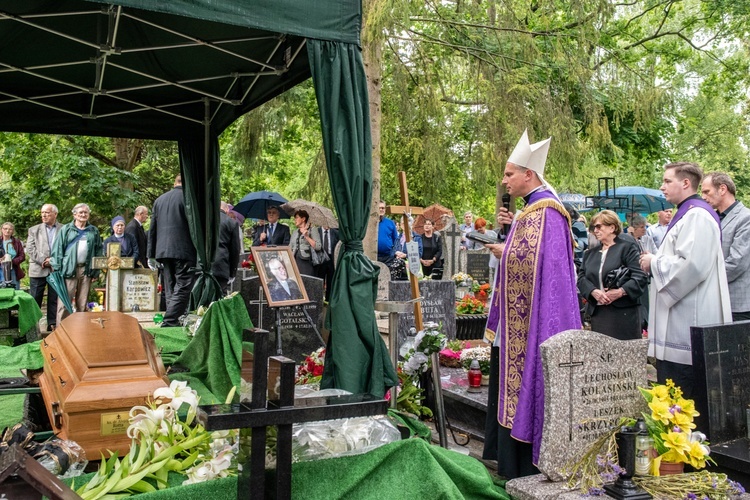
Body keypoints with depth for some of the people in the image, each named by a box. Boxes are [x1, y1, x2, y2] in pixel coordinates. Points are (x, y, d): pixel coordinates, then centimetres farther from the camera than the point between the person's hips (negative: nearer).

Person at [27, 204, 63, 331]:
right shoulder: (34, 230, 11)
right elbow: (30, 249, 1)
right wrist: (43, 260, -11)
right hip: (37, 270, 1)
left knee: (54, 299, 5)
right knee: (34, 299, 3)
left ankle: (52, 324, 12)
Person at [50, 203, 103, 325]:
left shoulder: (94, 231, 13)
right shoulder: (65, 230, 6)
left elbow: (99, 251, 12)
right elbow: (57, 250, 1)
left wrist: (96, 271, 4)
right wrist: (56, 269, -7)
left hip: (86, 270, 3)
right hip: (69, 269, -3)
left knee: (83, 303, 9)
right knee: (64, 302, -5)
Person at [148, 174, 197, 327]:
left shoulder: (159, 200, 16)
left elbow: (152, 230, 17)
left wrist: (151, 255, 20)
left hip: (163, 251, 7)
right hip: (184, 251, -7)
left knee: (171, 291, 12)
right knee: (182, 289, -7)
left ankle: (174, 323, 13)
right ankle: (169, 323, -16)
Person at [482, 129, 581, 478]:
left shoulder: (543, 210, -17)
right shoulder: (533, 207, 15)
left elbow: (527, 260, -26)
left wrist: (503, 252, -9)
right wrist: (507, 227, 7)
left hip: (532, 321, -10)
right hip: (523, 321, 10)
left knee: (526, 382, -2)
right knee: (517, 381, 15)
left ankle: (525, 468, 10)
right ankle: (514, 461, 27)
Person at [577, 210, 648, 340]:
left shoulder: (627, 247, 1)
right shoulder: (590, 253, 19)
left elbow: (640, 276, -8)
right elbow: (581, 278, 9)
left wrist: (620, 292, -20)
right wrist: (593, 292, -10)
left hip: (623, 312, -5)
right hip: (597, 312, 5)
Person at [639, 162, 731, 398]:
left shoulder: (697, 215, -15)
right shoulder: (687, 213, 18)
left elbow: (692, 265, -25)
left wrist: (654, 262, -11)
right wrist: (655, 260, 11)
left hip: (687, 325, -11)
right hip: (680, 323, 11)